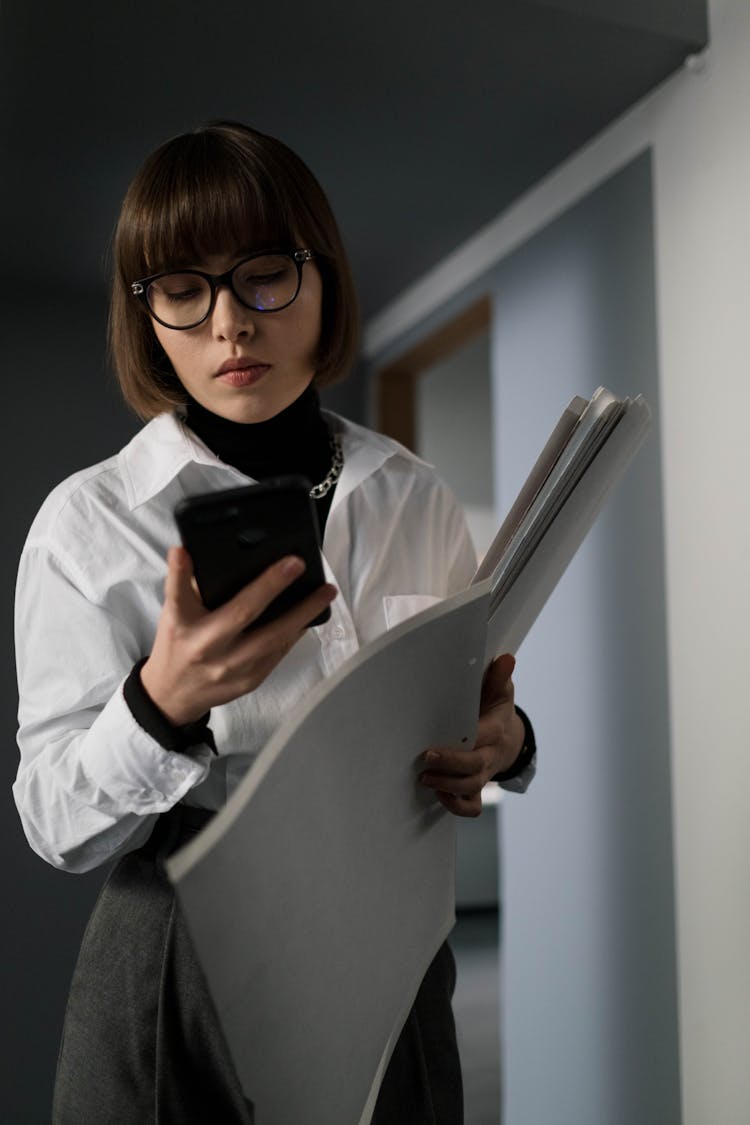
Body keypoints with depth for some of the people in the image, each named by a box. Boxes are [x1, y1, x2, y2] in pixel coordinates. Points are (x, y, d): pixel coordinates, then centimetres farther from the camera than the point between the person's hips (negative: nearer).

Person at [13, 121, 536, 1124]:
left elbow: (475, 708, 10)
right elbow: (59, 830, -12)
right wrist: (161, 705, -30)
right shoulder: (89, 521, -10)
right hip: (182, 982, -3)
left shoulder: (417, 499, 0)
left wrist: (503, 742, -12)